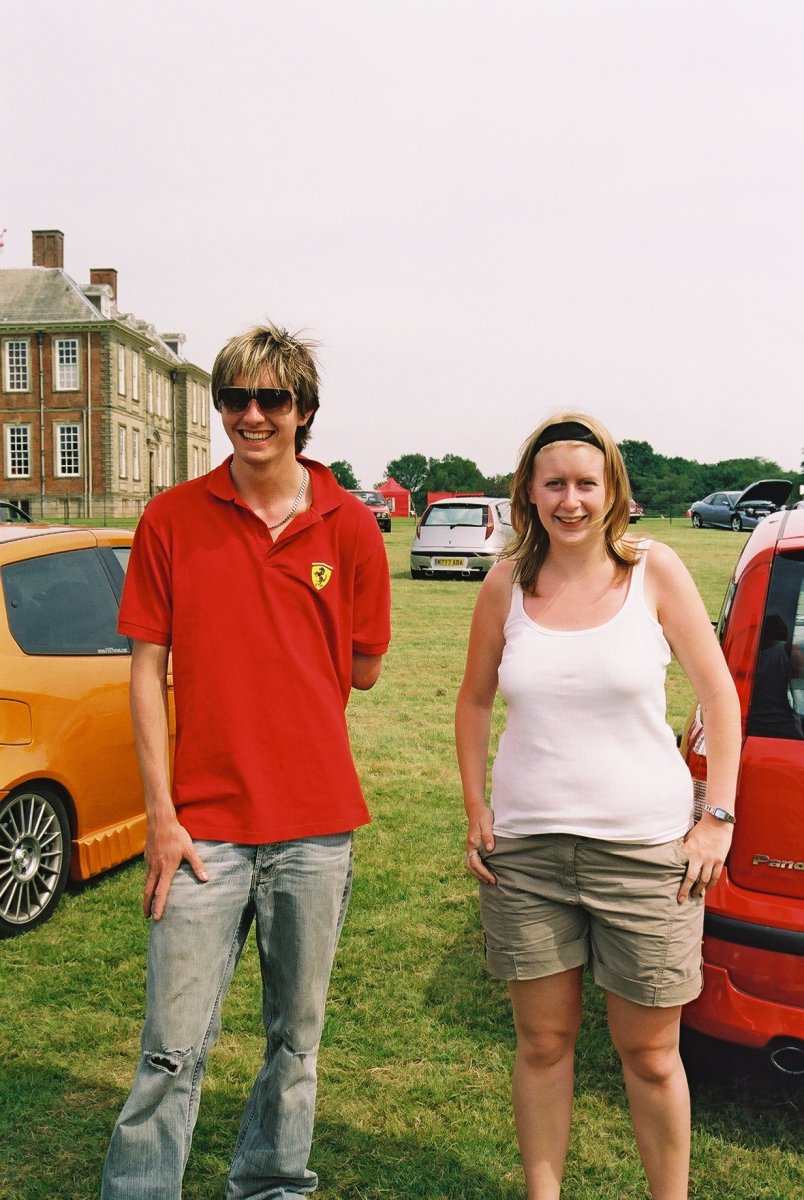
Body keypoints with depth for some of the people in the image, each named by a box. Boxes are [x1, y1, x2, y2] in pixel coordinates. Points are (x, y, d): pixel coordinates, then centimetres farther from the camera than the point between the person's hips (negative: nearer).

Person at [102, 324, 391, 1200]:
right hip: (204, 823, -1)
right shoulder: (172, 519, 0)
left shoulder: (350, 526, 1)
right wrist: (161, 816, -6)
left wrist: (254, 655, 4)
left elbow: (363, 670, 8)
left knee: (296, 1036, 16)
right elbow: (149, 671, -1)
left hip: (316, 824, 2)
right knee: (173, 1050, 2)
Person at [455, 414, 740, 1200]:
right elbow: (474, 702, 11)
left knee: (649, 1054, 9)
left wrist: (718, 817, -4)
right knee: (543, 1044, 14)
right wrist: (476, 814, 4)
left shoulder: (654, 571, -4)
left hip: (645, 847, -1)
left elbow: (718, 694, 1)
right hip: (524, 848, 2)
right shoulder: (507, 584, 0)